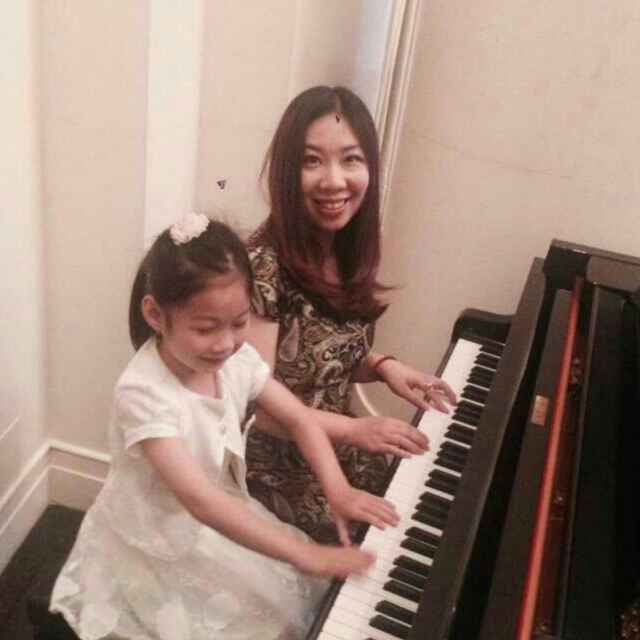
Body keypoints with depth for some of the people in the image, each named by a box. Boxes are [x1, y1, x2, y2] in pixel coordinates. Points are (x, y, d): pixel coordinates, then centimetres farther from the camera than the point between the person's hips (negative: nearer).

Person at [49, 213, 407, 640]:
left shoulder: (237, 359, -11)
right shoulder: (143, 393, -32)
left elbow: (299, 419, -3)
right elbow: (199, 500, -37)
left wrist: (338, 490, -21)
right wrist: (307, 555, -41)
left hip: (220, 523, 6)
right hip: (156, 547, -6)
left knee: (298, 602, 4)